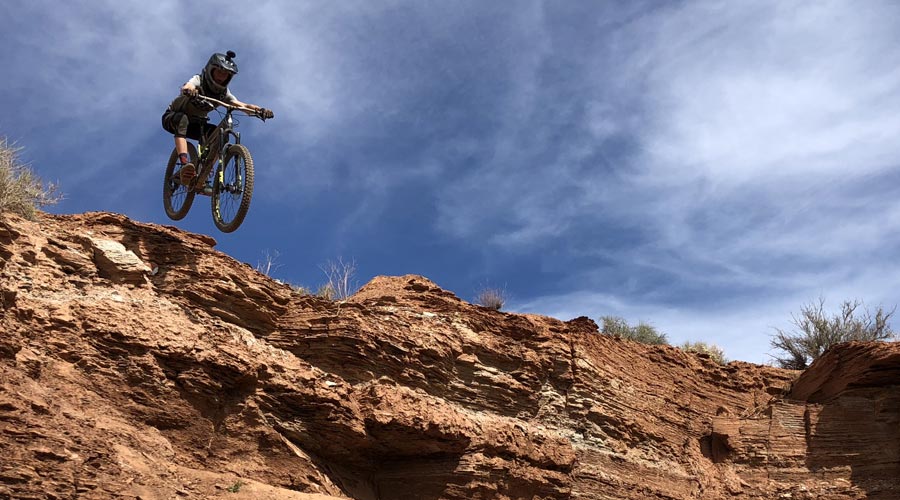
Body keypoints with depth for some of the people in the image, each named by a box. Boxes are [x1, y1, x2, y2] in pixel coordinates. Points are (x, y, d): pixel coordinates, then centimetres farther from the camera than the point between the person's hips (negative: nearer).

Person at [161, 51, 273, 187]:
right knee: (182, 119, -39)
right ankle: (185, 164, -52)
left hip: (194, 123, 5)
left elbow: (242, 105, -20)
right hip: (172, 118, -5)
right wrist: (189, 90, -69)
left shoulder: (223, 93, -7)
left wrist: (259, 110, -39)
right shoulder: (198, 80, -21)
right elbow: (185, 87, -44)